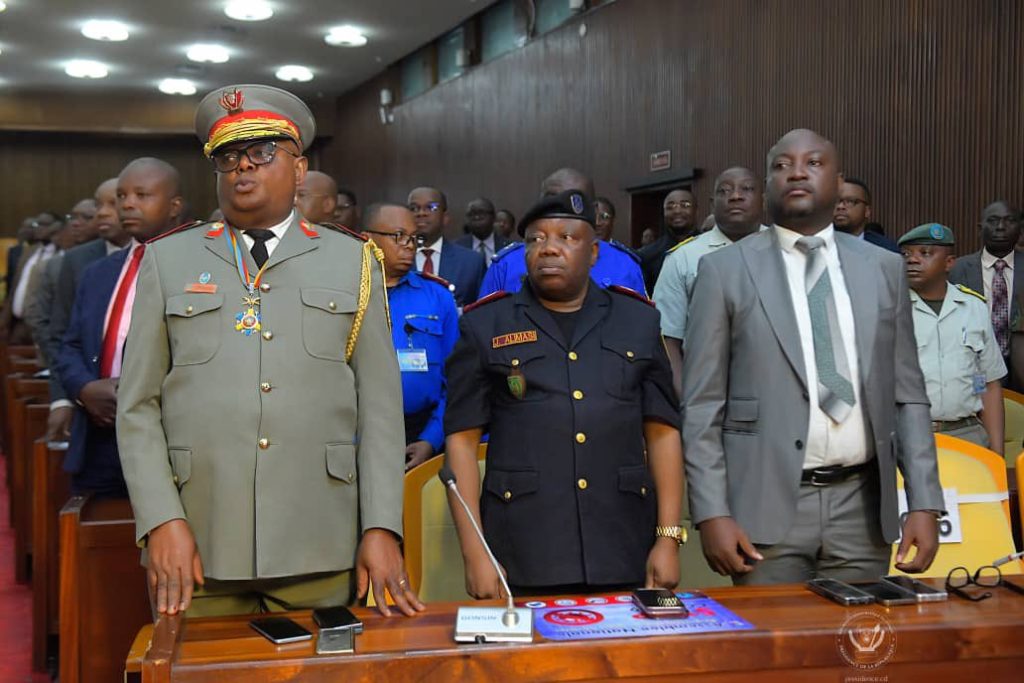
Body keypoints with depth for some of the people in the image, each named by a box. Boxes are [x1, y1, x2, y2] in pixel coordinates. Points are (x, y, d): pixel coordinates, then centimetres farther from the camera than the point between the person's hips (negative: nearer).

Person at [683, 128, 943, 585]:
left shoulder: (884, 268, 9)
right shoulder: (725, 270, -1)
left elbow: (908, 396, 9)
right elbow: (701, 406, -3)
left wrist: (924, 502, 1)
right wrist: (711, 512, -10)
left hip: (862, 505, 3)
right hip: (767, 504, -3)